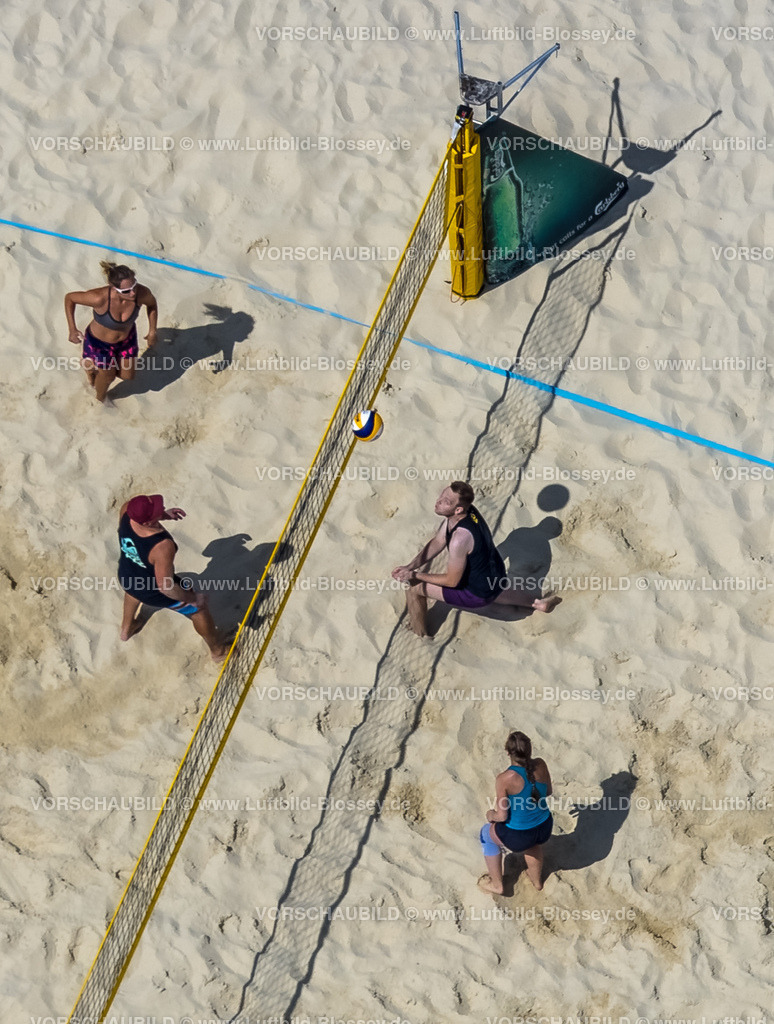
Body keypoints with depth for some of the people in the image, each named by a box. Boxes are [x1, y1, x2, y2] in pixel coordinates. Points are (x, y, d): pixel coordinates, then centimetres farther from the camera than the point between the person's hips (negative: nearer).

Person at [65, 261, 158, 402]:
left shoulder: (141, 293, -34)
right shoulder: (100, 298, -43)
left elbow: (152, 303, -7)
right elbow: (69, 297, -25)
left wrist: (152, 332, -3)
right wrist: (72, 329, -33)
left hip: (127, 338, 4)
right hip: (100, 341, -3)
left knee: (127, 375, 23)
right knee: (108, 376, 22)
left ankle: (97, 365, 53)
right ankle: (100, 399, 59)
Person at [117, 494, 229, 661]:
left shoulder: (126, 508, -28)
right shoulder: (163, 547, -44)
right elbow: (166, 587, -35)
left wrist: (163, 514, -2)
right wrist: (192, 598, -18)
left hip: (125, 578, 6)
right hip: (153, 593, -6)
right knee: (199, 608, 20)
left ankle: (126, 629, 69)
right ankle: (218, 650, 45)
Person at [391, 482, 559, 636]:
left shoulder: (460, 538, -37)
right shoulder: (467, 510, -12)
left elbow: (451, 581, -24)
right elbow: (437, 542, 1)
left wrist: (414, 575, -17)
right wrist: (410, 566, -9)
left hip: (479, 594, -8)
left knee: (414, 587, -1)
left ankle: (419, 637, 21)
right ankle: (539, 602, 54)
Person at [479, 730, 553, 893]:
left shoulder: (504, 779, -28)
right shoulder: (540, 765, -15)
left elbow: (502, 816, -20)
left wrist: (491, 815, 2)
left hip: (517, 838, -4)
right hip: (544, 830, 4)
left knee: (486, 834, 29)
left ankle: (497, 885, 41)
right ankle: (537, 879, 57)